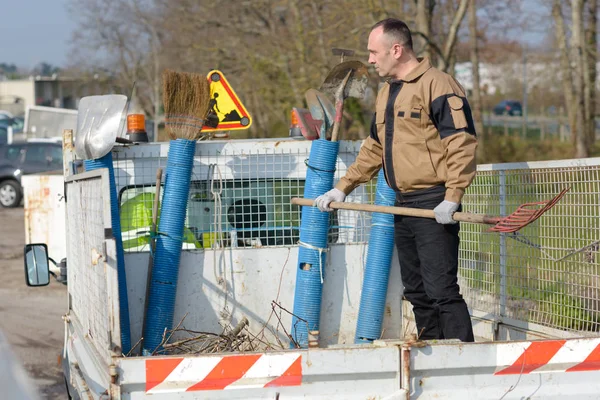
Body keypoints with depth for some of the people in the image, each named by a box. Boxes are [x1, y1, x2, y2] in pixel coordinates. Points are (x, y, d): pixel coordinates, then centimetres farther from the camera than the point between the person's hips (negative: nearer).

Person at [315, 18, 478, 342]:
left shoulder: (437, 85, -11)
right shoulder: (386, 94, 18)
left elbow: (462, 143, -17)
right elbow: (373, 151, 26)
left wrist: (452, 198, -23)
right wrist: (343, 188, 19)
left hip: (434, 207, -9)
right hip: (403, 206, 9)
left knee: (441, 290, -12)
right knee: (416, 292, 12)